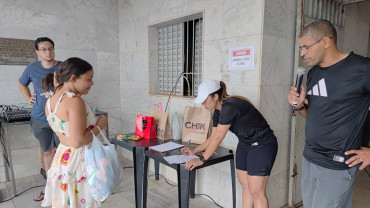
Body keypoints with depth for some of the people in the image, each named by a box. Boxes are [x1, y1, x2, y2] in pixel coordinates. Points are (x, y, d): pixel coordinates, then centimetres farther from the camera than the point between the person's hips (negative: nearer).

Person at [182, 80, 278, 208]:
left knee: (256, 192, -3)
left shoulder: (230, 106, -27)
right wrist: (194, 151, 8)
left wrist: (201, 160, -20)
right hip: (245, 145, 9)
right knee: (245, 185, 15)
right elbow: (213, 137, 10)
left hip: (262, 146, -9)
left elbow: (218, 138, -26)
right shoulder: (218, 111, 2)